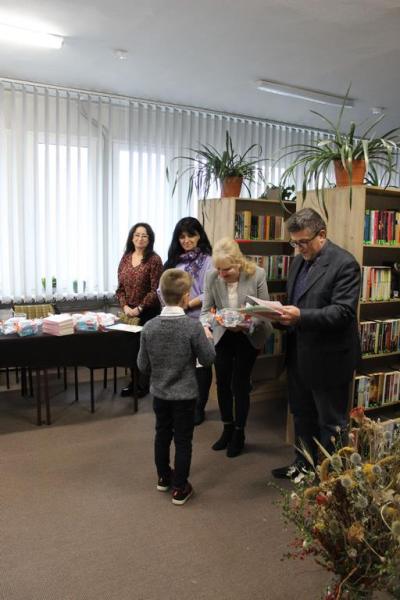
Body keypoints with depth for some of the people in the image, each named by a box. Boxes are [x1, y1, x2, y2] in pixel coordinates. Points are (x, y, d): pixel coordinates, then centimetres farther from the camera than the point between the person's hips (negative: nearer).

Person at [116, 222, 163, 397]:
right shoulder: (125, 258, 6)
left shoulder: (154, 260, -10)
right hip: (129, 312, 5)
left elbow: (156, 290, -13)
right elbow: (120, 287, 7)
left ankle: (145, 384, 19)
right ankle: (134, 381, 27)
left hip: (148, 312, -5)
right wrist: (125, 307, -6)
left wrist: (140, 308, -15)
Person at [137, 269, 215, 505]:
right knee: (183, 440, 10)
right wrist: (208, 338, 6)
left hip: (160, 393, 4)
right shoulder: (193, 326, -21)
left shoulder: (149, 327, -11)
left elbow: (143, 365, -4)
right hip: (185, 395, -4)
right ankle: (180, 488, 21)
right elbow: (208, 359, -11)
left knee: (162, 435, 22)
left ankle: (164, 477, 40)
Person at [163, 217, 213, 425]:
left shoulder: (207, 261, -6)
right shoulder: (175, 259, 12)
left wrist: (186, 305, -17)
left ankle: (199, 408, 20)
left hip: (198, 321, -5)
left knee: (199, 364, 6)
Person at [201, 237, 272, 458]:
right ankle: (227, 429, 32)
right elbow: (206, 309, -8)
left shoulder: (257, 274, -21)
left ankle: (239, 433, 24)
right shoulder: (211, 276, -16)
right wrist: (205, 326, -29)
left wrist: (248, 323, -31)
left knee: (240, 384, 3)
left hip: (248, 337, -2)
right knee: (222, 383, 9)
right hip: (223, 336, 3)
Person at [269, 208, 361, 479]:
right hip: (300, 354, 8)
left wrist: (301, 316, -33)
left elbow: (343, 311, -23)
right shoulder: (299, 261, 9)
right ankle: (303, 464, 39)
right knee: (302, 415, 21)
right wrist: (282, 313, -3)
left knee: (331, 422, 9)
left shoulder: (344, 263, -16)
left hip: (329, 359, -8)